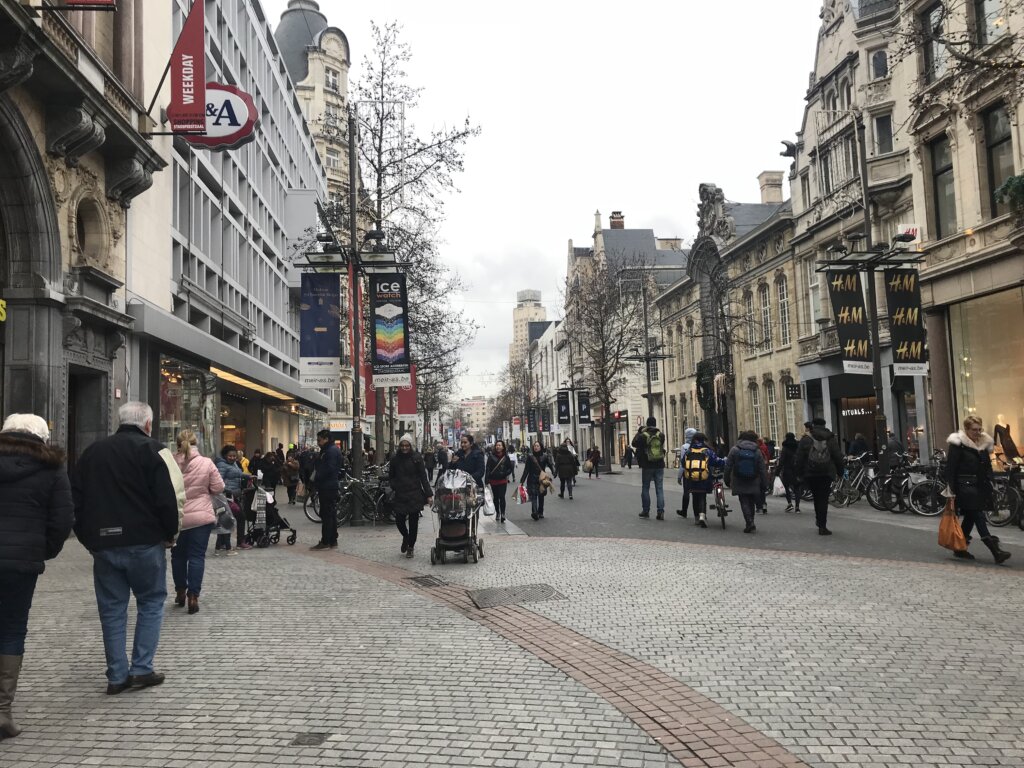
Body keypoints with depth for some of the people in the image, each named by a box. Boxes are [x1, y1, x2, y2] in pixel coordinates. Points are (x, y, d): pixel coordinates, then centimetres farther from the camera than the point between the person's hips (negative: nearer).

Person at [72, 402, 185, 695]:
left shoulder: (91, 452, 13)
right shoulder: (152, 450, -5)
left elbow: (76, 499, 15)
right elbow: (171, 497, -13)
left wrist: (89, 539, 18)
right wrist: (170, 534, 1)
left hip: (103, 543, 4)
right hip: (144, 542, -4)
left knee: (112, 609, 11)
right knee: (151, 602, 10)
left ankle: (117, 676, 13)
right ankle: (141, 669, 7)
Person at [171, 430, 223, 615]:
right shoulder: (206, 463, -9)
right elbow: (218, 487, -4)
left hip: (176, 517, 2)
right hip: (201, 517, -2)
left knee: (178, 555, 17)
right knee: (197, 556, 2)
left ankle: (180, 592, 27)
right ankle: (193, 596, -1)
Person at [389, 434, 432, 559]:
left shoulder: (416, 458, -4)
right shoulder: (395, 458, 3)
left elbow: (423, 477, -4)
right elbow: (391, 475, 14)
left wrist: (429, 494, -8)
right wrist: (393, 486, -2)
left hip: (415, 495, -2)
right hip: (400, 495, 2)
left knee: (413, 522, 3)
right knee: (399, 520, -1)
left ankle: (410, 547, 19)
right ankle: (405, 537, 32)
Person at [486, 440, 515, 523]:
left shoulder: (506, 457, 1)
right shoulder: (491, 456, -1)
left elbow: (511, 468, 9)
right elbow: (487, 469, -3)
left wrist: (505, 474, -6)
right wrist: (487, 480, -10)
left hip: (503, 481, -1)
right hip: (493, 481, 1)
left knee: (502, 497, -11)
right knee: (496, 497, 11)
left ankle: (502, 514, -9)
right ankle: (497, 513, 25)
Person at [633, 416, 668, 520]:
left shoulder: (643, 436, -11)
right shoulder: (661, 435, -3)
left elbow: (634, 443, 4)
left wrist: (639, 432, 12)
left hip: (647, 466, -2)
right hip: (659, 466, 2)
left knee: (645, 488, 11)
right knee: (660, 489, 5)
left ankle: (646, 510, 14)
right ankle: (661, 511, -3)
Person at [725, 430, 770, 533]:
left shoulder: (734, 450, -3)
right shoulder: (757, 451, -1)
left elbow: (728, 467, -2)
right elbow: (762, 470, 0)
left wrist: (727, 480, 7)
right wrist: (764, 484, 5)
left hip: (740, 483, -2)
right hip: (754, 483, 2)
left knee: (744, 502, 1)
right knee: (751, 503, 15)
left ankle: (749, 522, -15)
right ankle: (751, 523, 21)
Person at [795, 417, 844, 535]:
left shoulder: (805, 439, 0)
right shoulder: (831, 439, 3)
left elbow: (800, 458, -1)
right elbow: (838, 457, 2)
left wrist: (799, 474, 4)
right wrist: (840, 472, 10)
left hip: (811, 474, 0)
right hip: (827, 474, 0)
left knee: (816, 497, 18)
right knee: (823, 499, -1)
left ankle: (819, 520, 25)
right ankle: (822, 526, -4)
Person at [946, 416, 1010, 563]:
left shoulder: (984, 443, 12)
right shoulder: (957, 445, -9)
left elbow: (987, 467, 18)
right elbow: (950, 468, -12)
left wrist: (989, 485, 11)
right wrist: (951, 489, -15)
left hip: (979, 486, 7)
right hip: (965, 486, -7)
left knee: (970, 517, 11)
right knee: (979, 517, -10)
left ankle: (960, 548, 22)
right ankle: (996, 551, -15)